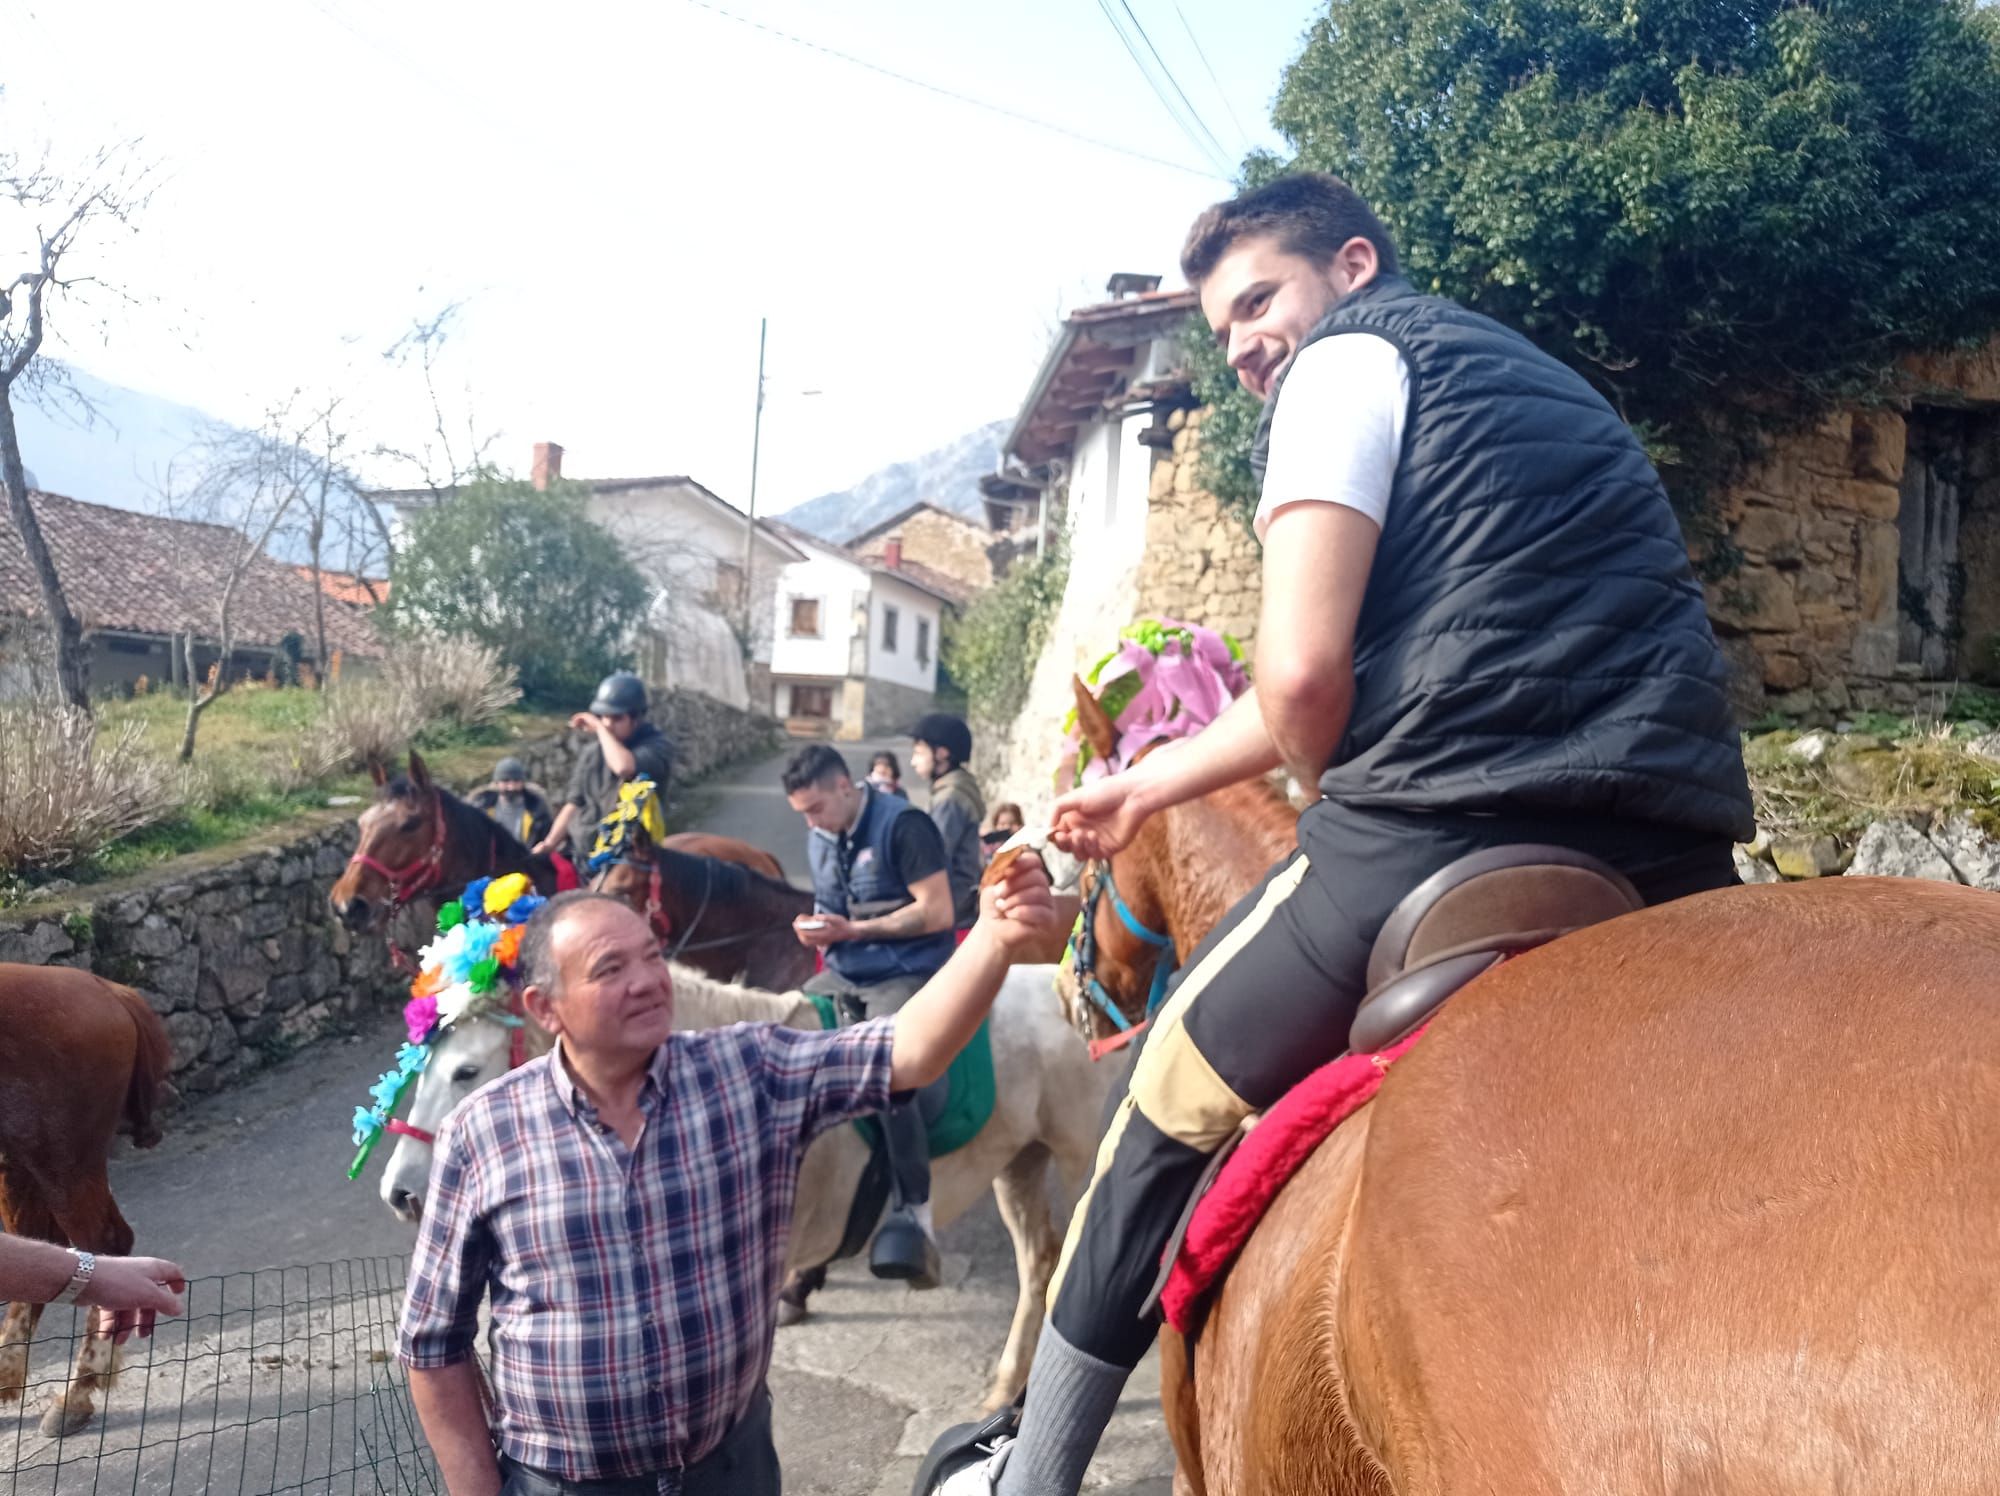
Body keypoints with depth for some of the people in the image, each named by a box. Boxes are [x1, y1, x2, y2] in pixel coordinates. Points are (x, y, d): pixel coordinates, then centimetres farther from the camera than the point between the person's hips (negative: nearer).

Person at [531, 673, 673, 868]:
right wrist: (551, 842, 1)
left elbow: (624, 767, -28)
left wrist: (601, 728, -14)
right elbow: (575, 803, 16)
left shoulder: (657, 746, -6)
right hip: (580, 851, 6)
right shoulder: (592, 752, 14)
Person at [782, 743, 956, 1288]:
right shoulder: (818, 839, 12)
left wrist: (854, 929, -19)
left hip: (908, 974, -8)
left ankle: (914, 1213, -27)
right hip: (844, 976, 9)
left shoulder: (903, 825, -12)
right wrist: (817, 929, -2)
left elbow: (938, 911, -17)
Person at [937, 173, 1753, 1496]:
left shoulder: (1349, 357, 5)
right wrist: (1147, 787, 34)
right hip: (1677, 864, 8)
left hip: (1452, 829, -8)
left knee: (1174, 1103, 11)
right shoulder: (1537, 385, 31)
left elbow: (1302, 678, -11)